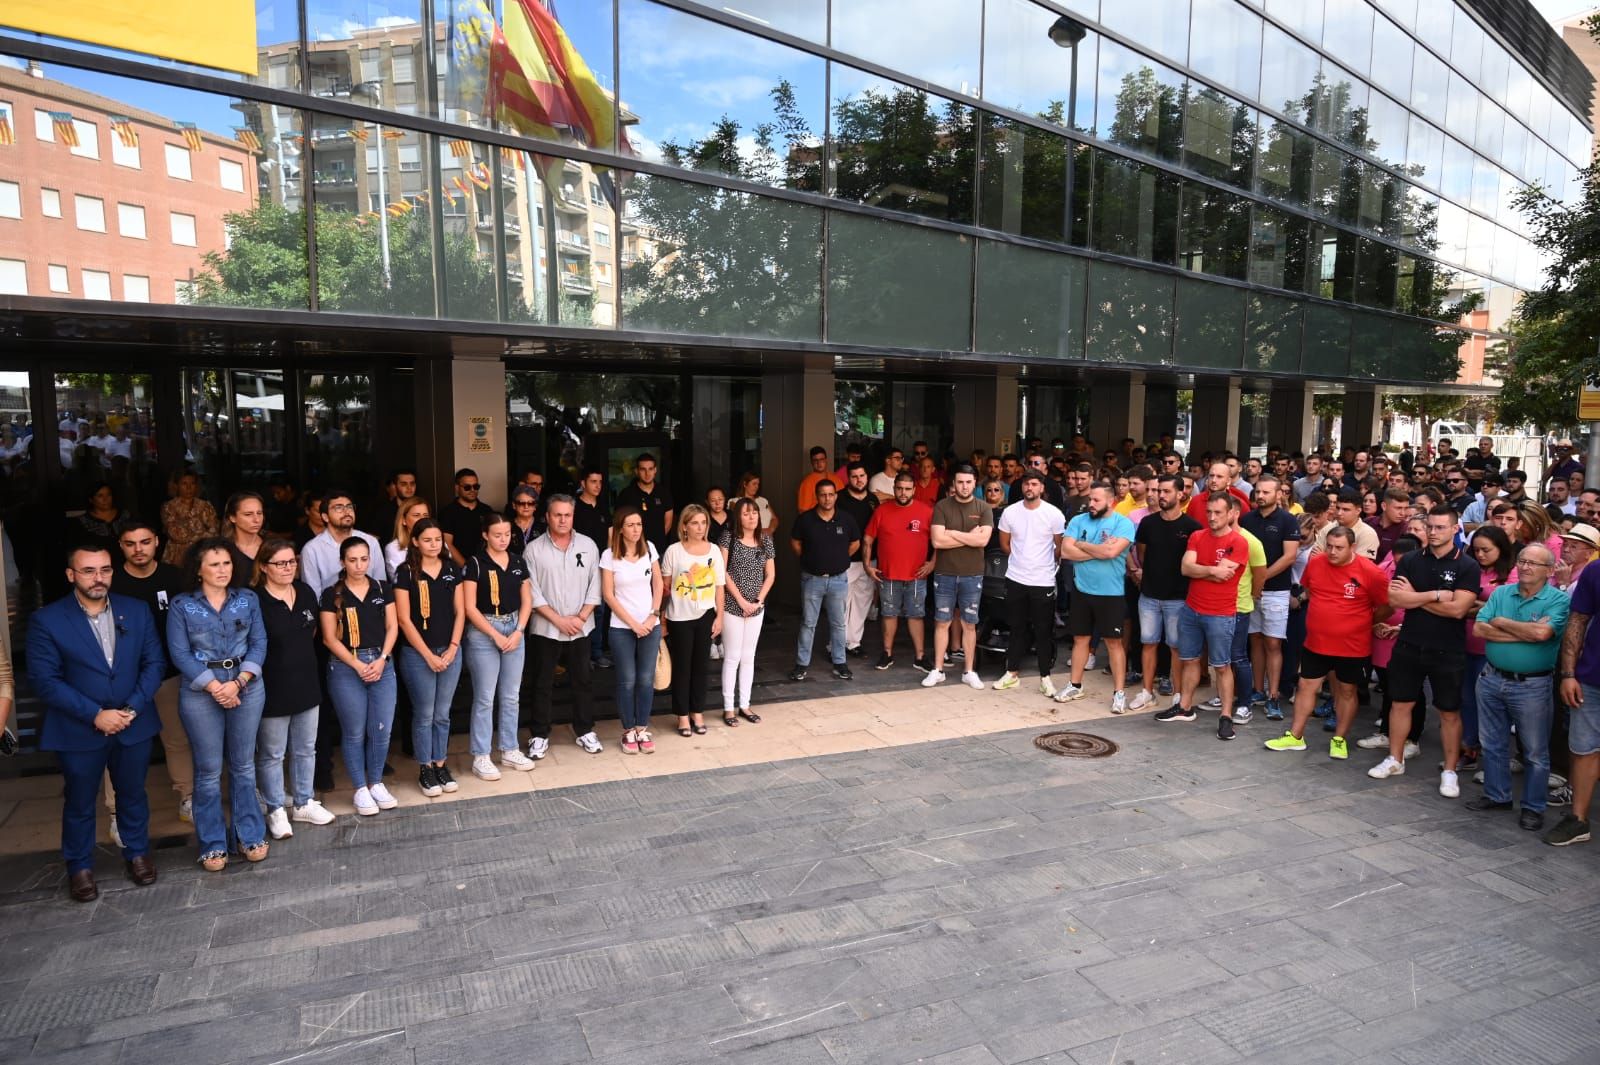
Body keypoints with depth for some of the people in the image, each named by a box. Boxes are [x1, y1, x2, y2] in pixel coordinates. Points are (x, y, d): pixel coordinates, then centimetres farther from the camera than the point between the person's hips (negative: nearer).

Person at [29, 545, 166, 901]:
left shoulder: (137, 611, -2)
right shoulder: (46, 620, -10)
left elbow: (154, 662, -2)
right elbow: (46, 680, -12)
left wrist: (132, 708, -14)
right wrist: (96, 715, -19)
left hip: (134, 725, 2)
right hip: (78, 731, -2)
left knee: (133, 795, 18)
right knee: (79, 803, 15)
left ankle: (137, 853, 37)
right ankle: (79, 867, 33)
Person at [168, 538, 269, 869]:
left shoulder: (248, 599, 4)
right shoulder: (181, 605, -2)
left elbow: (259, 643, 0)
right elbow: (180, 653, -7)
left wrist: (237, 683, -12)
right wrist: (215, 687, -15)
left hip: (247, 689, 2)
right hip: (200, 694, -2)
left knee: (243, 765, 10)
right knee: (208, 771, 5)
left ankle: (251, 835, 21)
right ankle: (213, 844, 17)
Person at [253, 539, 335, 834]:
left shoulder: (306, 592, 2)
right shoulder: (254, 601, -18)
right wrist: (277, 661, -8)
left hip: (306, 684, 6)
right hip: (272, 690, -6)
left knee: (305, 749, 17)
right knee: (271, 754, 10)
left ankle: (304, 803, 31)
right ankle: (276, 811, 24)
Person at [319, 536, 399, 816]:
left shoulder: (383, 589, 7)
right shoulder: (332, 594, -1)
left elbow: (392, 627, 6)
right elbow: (330, 638, -4)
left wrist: (381, 659, -8)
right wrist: (357, 664, -12)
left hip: (382, 664, 2)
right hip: (346, 667, -2)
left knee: (382, 729, 2)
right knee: (355, 732, 5)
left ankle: (376, 783, 20)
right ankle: (360, 789, 17)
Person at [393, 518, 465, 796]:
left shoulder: (452, 569, 5)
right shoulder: (405, 572, -7)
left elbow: (460, 611, 6)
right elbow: (404, 619, -8)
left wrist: (452, 648, -4)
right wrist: (428, 654, -10)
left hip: (450, 651, 3)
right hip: (417, 654, -3)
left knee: (442, 714, 11)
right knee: (424, 714, 5)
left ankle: (441, 764, 23)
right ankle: (425, 770, 17)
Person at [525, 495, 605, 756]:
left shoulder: (588, 545, 1)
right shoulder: (534, 550, -5)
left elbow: (594, 585, 1)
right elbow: (532, 592, -8)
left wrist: (581, 617, -9)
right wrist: (559, 620, -12)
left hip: (581, 628, 2)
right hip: (546, 629, -1)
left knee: (582, 681, 11)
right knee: (542, 684, 7)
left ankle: (585, 731, 23)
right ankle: (540, 736, 18)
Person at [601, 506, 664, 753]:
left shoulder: (649, 548, 1)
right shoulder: (609, 555, -8)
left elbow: (658, 584, 7)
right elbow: (608, 595, -8)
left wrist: (653, 616, -4)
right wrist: (633, 623, -10)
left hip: (650, 625, 2)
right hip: (622, 628, -2)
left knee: (646, 680, 5)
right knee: (627, 681, 3)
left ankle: (642, 729, 19)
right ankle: (628, 731, 17)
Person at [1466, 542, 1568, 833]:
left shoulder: (1559, 600, -8)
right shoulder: (1501, 593, 4)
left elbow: (1542, 632, -25)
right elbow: (1479, 629, -7)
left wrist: (1501, 622, -10)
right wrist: (1524, 634, -16)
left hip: (1531, 686, -4)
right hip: (1492, 680, 5)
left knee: (1535, 752, 8)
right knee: (1493, 744, 16)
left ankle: (1534, 807, 21)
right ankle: (1497, 795, 30)